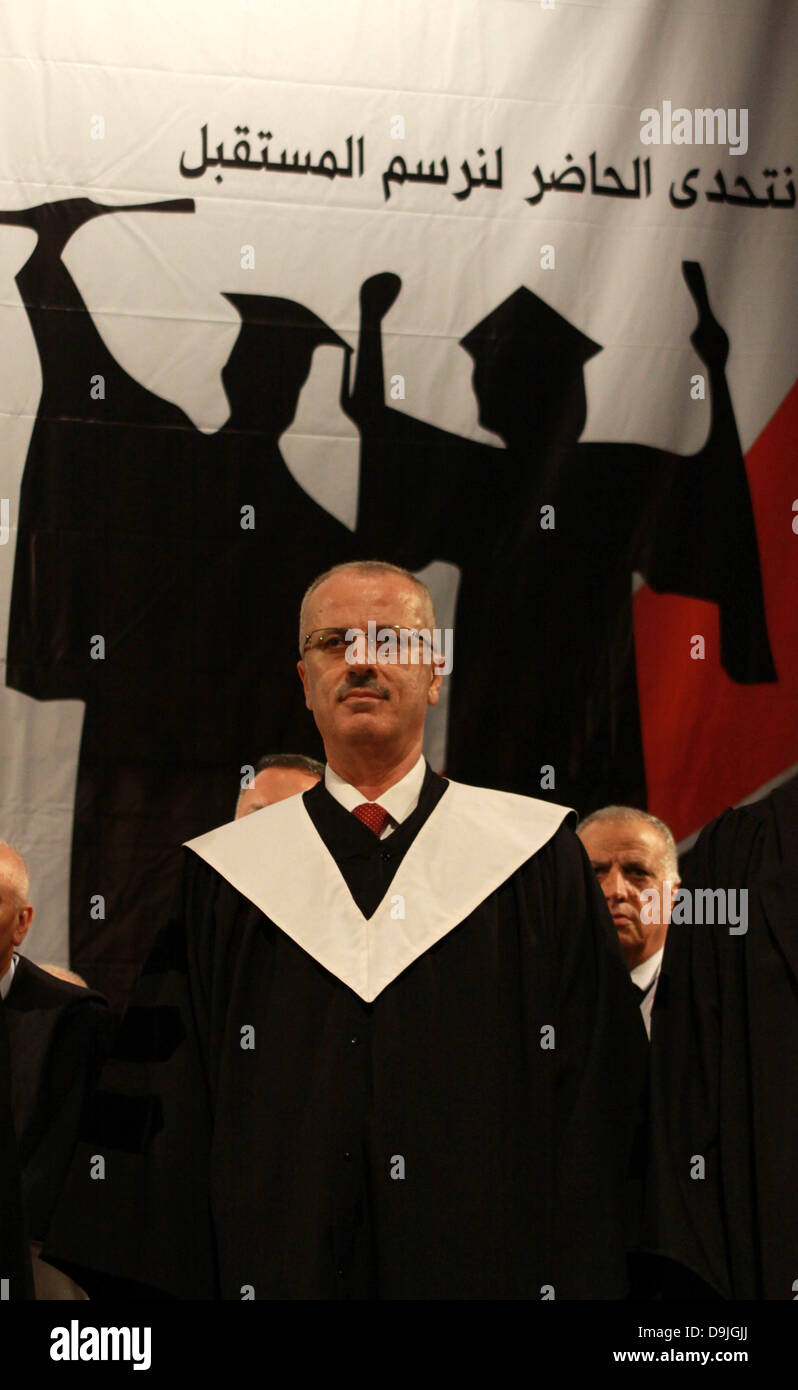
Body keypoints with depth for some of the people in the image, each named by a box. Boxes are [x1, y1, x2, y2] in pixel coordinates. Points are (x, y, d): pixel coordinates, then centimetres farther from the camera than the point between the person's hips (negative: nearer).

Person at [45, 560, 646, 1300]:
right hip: (280, 1265, 1)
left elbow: (597, 1086, -1)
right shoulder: (224, 874, 4)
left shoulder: (532, 856, 2)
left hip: (488, 1260, 0)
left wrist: (584, 1277, -8)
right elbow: (172, 1115, 3)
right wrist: (168, 1279, -3)